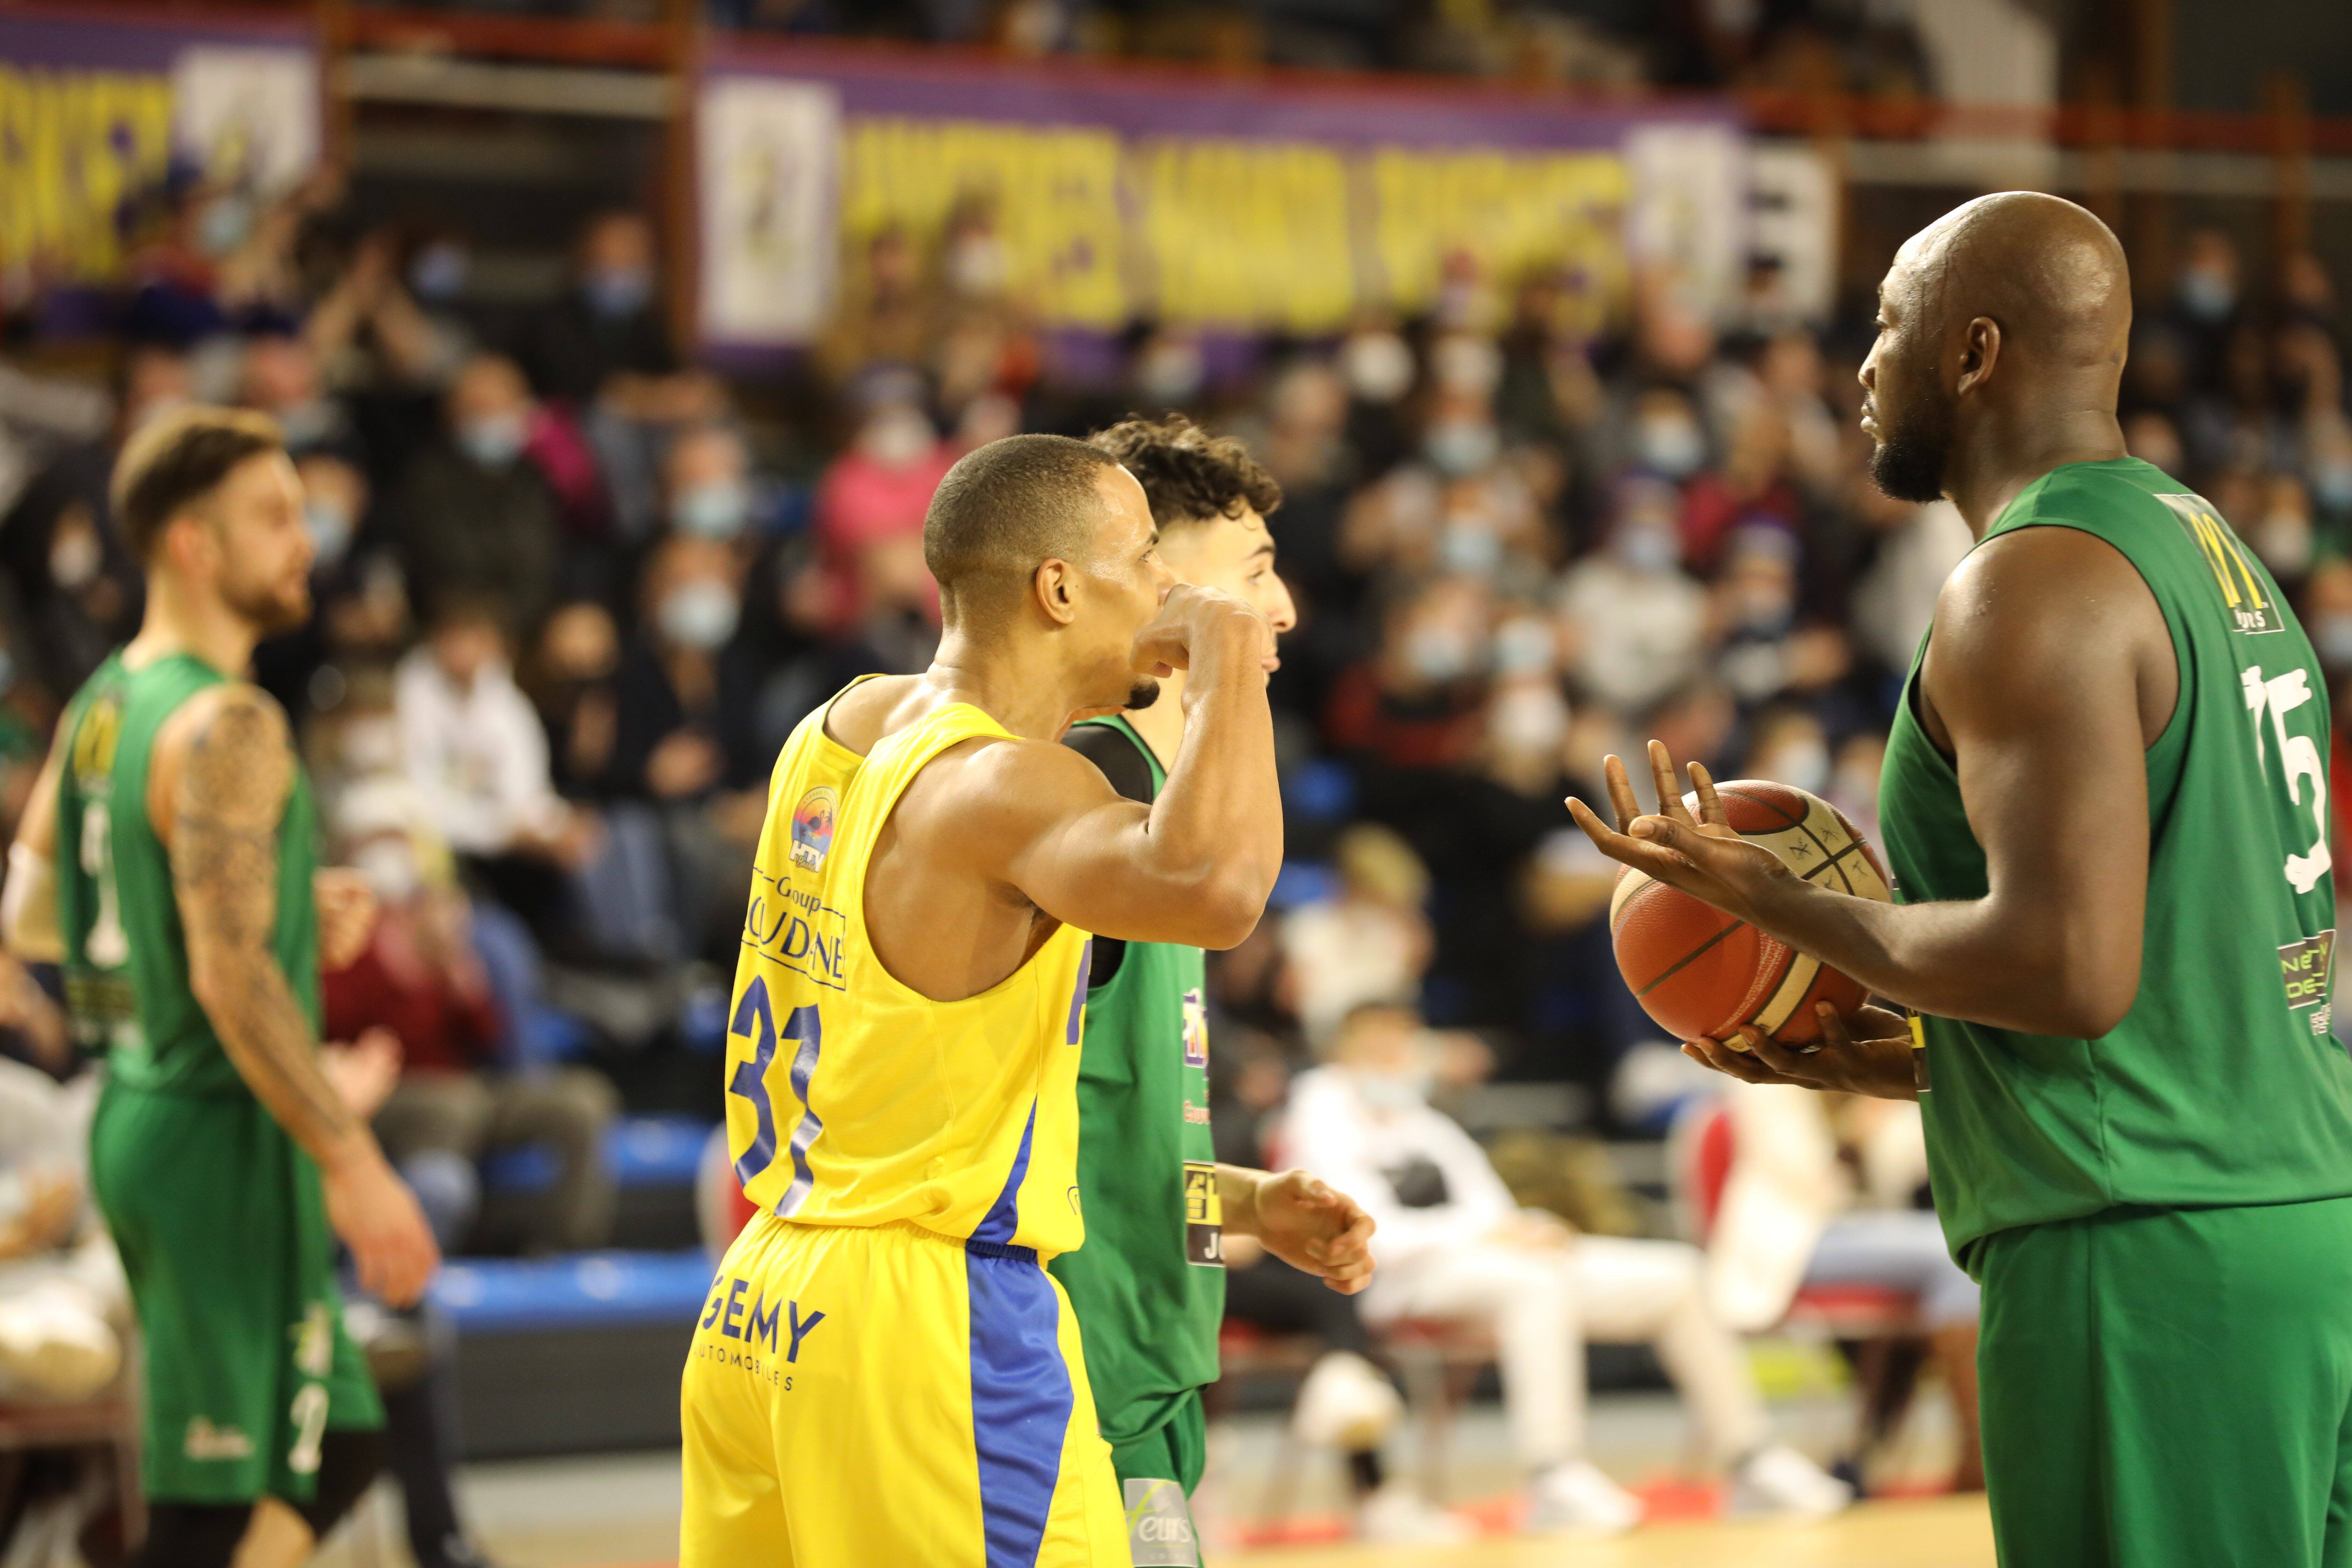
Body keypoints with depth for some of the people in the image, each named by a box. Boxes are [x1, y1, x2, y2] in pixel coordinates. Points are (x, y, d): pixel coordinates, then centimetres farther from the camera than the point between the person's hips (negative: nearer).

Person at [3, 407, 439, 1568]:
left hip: (141, 1113, 10)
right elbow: (232, 976, -25)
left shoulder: (100, 708, 11)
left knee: (334, 1447, 19)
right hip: (224, 1134, -10)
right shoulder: (226, 725, -19)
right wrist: (354, 1166, -23)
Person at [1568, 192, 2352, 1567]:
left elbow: (2070, 967, -20)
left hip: (2147, 1256, -9)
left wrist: (1780, 905, -6)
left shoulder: (2033, 589, -11)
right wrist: (1897, 1061, 23)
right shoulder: (2215, 552, 20)